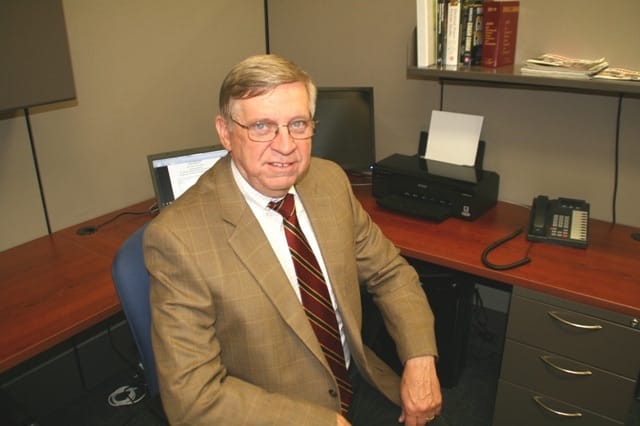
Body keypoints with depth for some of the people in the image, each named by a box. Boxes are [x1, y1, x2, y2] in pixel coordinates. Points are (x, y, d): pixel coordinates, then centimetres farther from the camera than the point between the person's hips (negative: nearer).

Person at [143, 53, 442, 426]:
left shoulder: (330, 180, -6)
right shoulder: (178, 237, -22)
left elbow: (390, 273, 4)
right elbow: (192, 393, -20)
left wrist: (420, 360, -11)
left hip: (359, 384, 4)